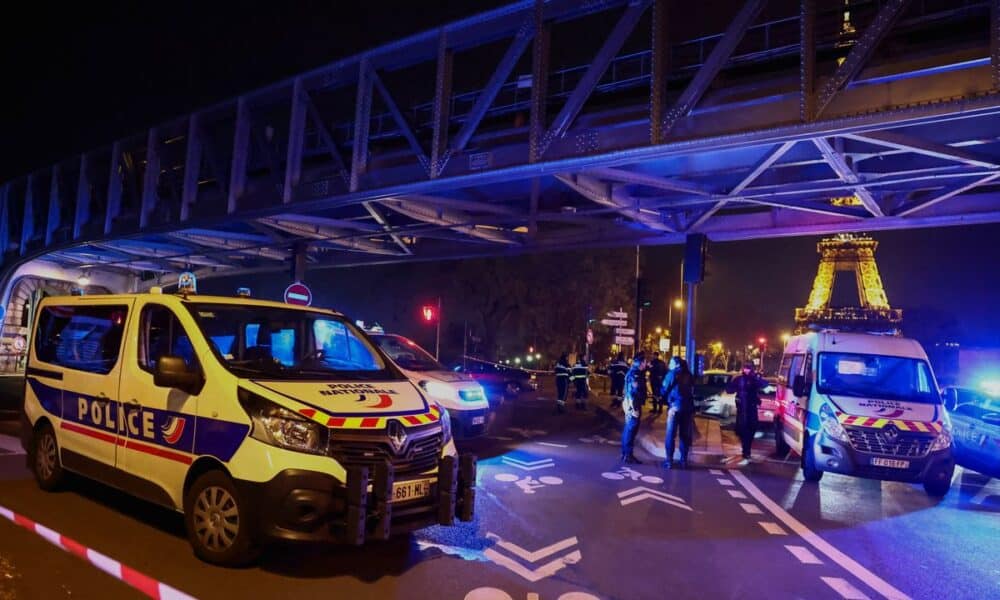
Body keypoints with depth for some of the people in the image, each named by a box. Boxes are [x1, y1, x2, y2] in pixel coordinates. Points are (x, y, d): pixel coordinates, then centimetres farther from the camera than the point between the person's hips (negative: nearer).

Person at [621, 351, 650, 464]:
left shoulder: (635, 372, 13)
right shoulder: (634, 374, -18)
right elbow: (632, 392, -23)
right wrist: (635, 408, -25)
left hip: (631, 404, 10)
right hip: (633, 405, -10)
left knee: (628, 429, 15)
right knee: (631, 430, -5)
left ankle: (625, 453, 22)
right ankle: (628, 455, -1)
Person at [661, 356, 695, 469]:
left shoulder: (672, 374, -3)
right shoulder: (689, 375, 12)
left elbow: (664, 390, -1)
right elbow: (692, 390, 14)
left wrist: (665, 401, 15)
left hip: (675, 406, -5)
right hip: (688, 407, 5)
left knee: (671, 435, -1)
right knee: (685, 435, 10)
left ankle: (669, 461, -4)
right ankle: (683, 460, 10)